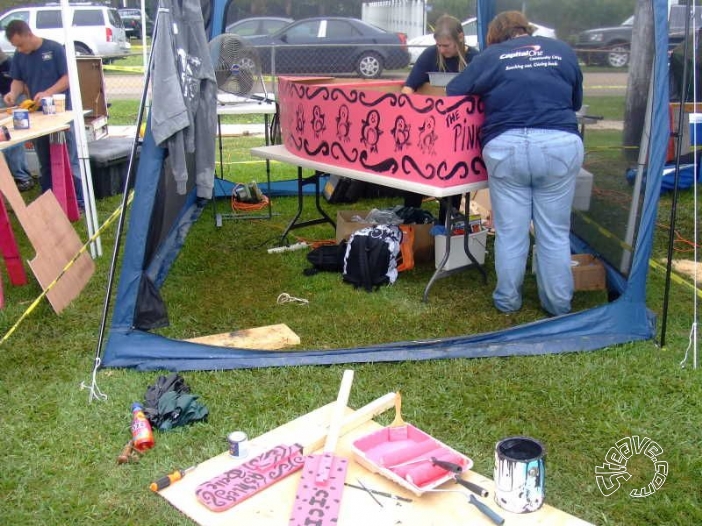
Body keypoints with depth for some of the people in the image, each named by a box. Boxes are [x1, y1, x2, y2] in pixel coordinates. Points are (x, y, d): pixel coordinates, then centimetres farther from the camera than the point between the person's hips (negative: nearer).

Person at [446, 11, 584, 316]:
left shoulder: (489, 56, 11)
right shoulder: (563, 51, 18)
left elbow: (452, 93, 13)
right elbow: (576, 101, 27)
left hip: (506, 147, -1)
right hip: (561, 145, 2)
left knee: (510, 232, 11)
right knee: (555, 233, 12)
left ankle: (507, 301, 23)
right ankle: (559, 305, 23)